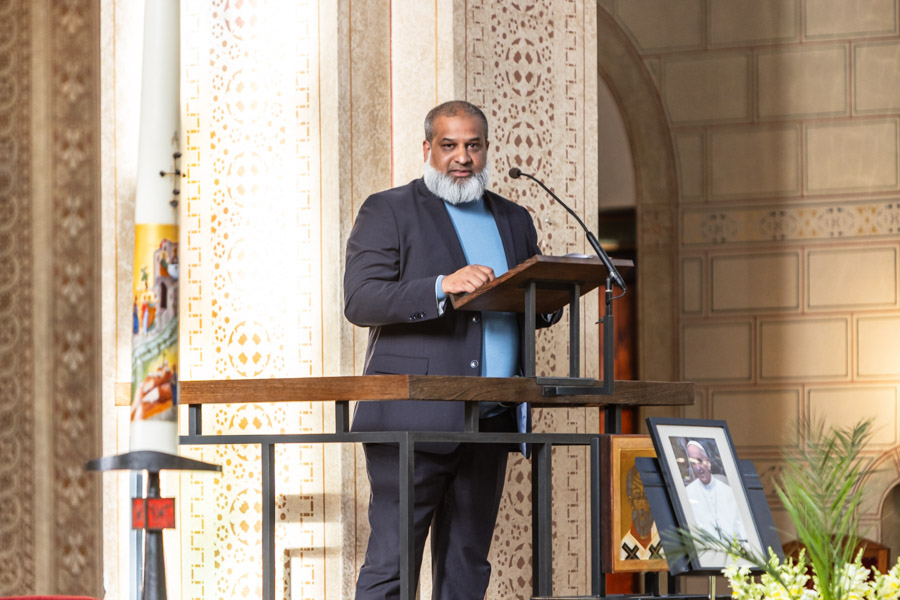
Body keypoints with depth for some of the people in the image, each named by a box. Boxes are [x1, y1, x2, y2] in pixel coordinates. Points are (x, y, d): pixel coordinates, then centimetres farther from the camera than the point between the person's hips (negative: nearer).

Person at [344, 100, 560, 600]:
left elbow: (538, 309, 23)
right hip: (413, 421, -5)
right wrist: (443, 287, -22)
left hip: (490, 424, 6)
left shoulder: (514, 220, 20)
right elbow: (360, 301, -9)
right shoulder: (388, 212, 3)